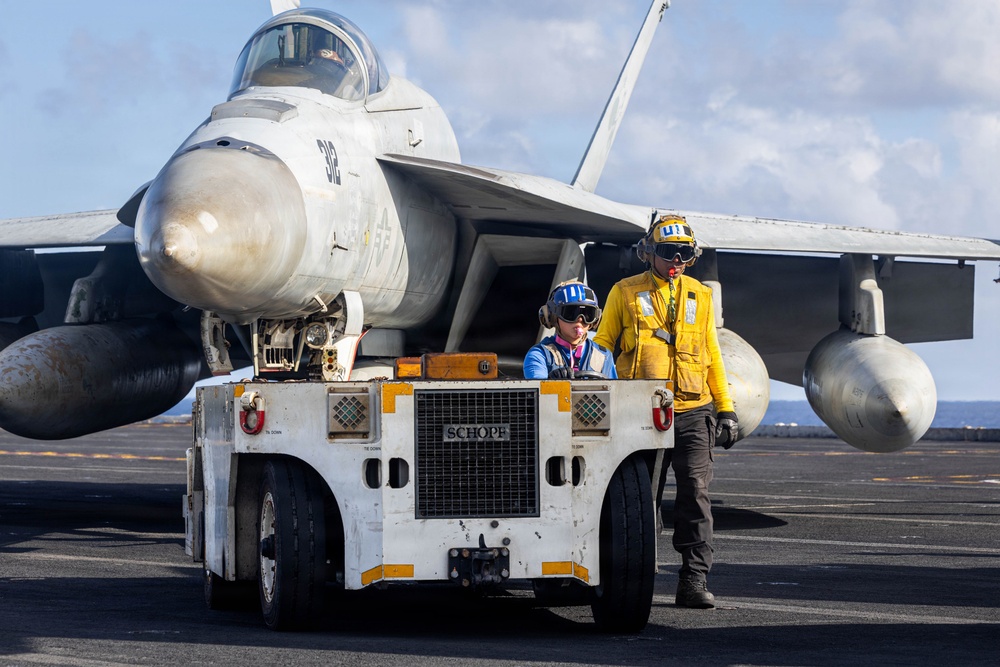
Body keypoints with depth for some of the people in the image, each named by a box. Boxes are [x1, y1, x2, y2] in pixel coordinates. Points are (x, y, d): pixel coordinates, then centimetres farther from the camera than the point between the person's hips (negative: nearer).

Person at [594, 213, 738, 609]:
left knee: (695, 494, -6)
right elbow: (601, 346, 10)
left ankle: (694, 580, -4)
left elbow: (712, 355, 18)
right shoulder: (625, 293, 7)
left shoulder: (700, 296, 14)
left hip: (693, 411, 1)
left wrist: (726, 409, 14)